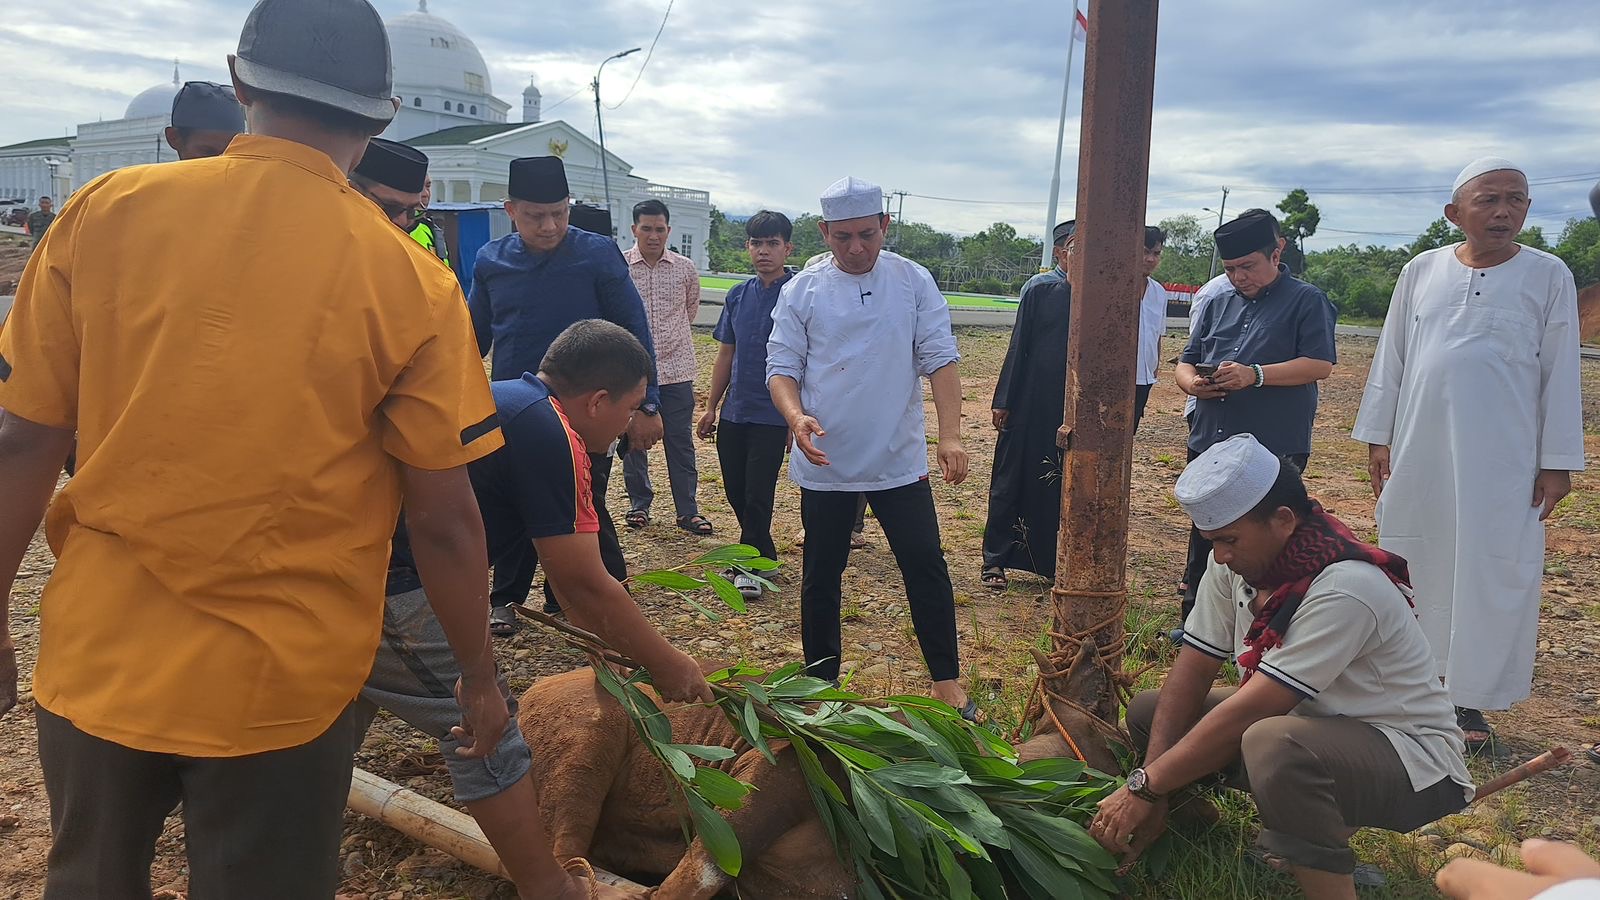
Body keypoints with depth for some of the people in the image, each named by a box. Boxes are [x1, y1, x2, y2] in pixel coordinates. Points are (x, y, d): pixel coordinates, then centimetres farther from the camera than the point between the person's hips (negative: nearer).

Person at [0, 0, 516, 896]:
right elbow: (445, 523, -11)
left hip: (97, 660, 3)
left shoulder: (108, 211, -7)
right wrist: (480, 677, 3)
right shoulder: (411, 282, -14)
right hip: (281, 686, -2)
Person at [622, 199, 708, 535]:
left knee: (681, 443, 5)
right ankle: (639, 504, 25)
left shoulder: (685, 268, 3)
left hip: (676, 370, 1)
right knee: (632, 441, 9)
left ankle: (688, 510, 12)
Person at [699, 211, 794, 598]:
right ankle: (763, 554, 30)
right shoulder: (738, 295, 8)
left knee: (757, 494, -2)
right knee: (736, 492, 12)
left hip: (772, 416, -6)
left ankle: (749, 568, 14)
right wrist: (711, 407, 14)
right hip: (733, 413, 6)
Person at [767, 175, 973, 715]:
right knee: (821, 576, 9)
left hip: (900, 461, 0)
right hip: (825, 463, 0)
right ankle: (820, 681, 26)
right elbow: (782, 367, -1)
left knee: (926, 567, 2)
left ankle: (947, 681, 18)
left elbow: (939, 359, -2)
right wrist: (796, 415, -23)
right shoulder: (802, 291, -1)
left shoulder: (914, 281, 0)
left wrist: (951, 435, -14)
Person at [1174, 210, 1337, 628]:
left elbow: (1321, 365, -9)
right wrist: (1192, 383, -6)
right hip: (1209, 446, 6)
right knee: (1203, 545, 13)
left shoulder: (1306, 301, 1)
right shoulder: (1219, 304, 18)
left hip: (1274, 451, -6)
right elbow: (1185, 363, 18)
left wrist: (1255, 374, -20)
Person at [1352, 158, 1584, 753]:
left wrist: (1556, 461, -3)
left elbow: (1561, 375, -1)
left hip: (1502, 461, -2)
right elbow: (1391, 359, 8)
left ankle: (1471, 701, 13)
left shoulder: (1548, 276, -1)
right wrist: (1378, 437, 6)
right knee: (1411, 568, 9)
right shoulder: (1421, 272, 4)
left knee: (1490, 576, 1)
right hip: (1419, 455, 2)